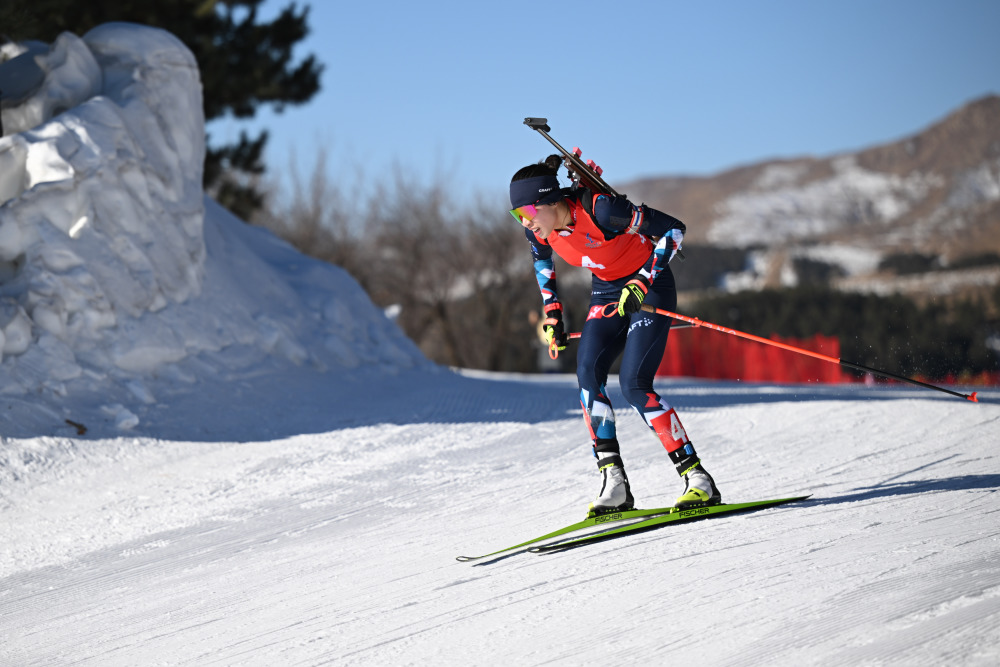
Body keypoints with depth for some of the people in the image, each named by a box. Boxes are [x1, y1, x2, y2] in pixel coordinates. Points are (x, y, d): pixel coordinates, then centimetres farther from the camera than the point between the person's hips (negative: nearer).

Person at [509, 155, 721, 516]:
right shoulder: (537, 226, -12)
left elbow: (673, 228, -25)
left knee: (634, 383, -19)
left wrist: (642, 283, -30)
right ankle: (613, 481, -13)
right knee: (587, 373, -15)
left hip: (649, 287, -6)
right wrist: (552, 313, 9)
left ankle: (698, 479, -12)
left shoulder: (600, 209, -32)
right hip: (606, 292, 6)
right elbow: (542, 259, 14)